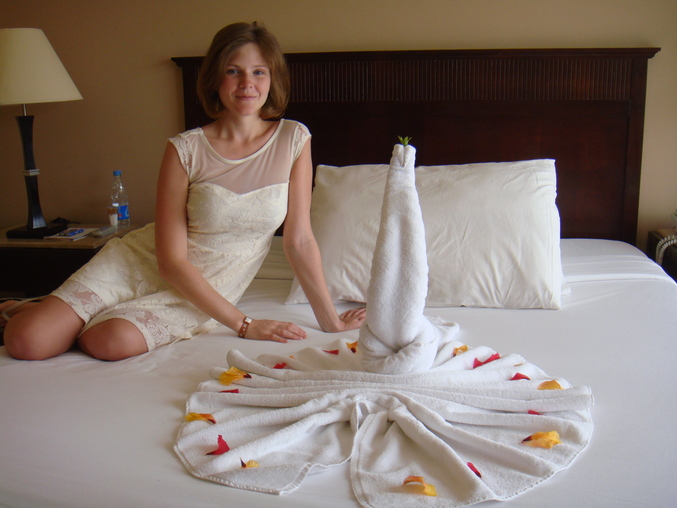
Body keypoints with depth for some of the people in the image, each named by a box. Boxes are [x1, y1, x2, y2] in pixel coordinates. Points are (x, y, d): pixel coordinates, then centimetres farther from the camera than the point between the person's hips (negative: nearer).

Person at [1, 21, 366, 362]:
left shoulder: (294, 140, -7)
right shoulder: (186, 150, -13)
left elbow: (299, 241, -3)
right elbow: (171, 261, -14)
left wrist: (331, 320, -4)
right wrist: (243, 324, -18)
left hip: (200, 295, 1)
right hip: (138, 263, -1)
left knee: (113, 342, -29)